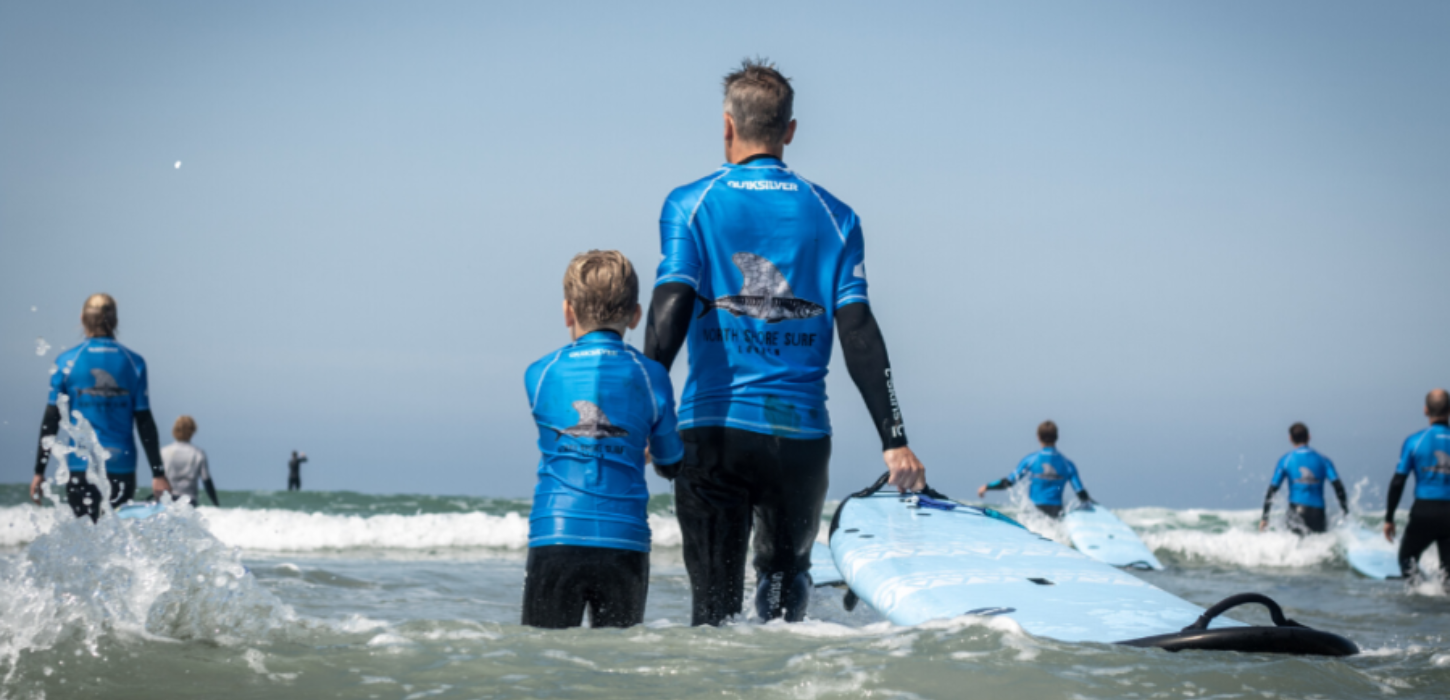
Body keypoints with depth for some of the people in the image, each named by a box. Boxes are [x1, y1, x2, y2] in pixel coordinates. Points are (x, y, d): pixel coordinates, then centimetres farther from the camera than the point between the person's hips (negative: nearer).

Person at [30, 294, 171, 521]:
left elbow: (51, 421, -1)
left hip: (81, 466, -1)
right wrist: (158, 473, 6)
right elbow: (145, 422, 1)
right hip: (122, 467, 1)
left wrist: (39, 471, 5)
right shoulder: (133, 363, 1)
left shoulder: (66, 362, -1)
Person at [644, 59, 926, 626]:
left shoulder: (691, 204, 1)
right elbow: (858, 333, 0)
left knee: (713, 597, 3)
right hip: (801, 431, 2)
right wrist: (894, 442, 0)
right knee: (788, 569, 22)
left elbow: (670, 310, -11)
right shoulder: (833, 215, 6)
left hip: (713, 426, -1)